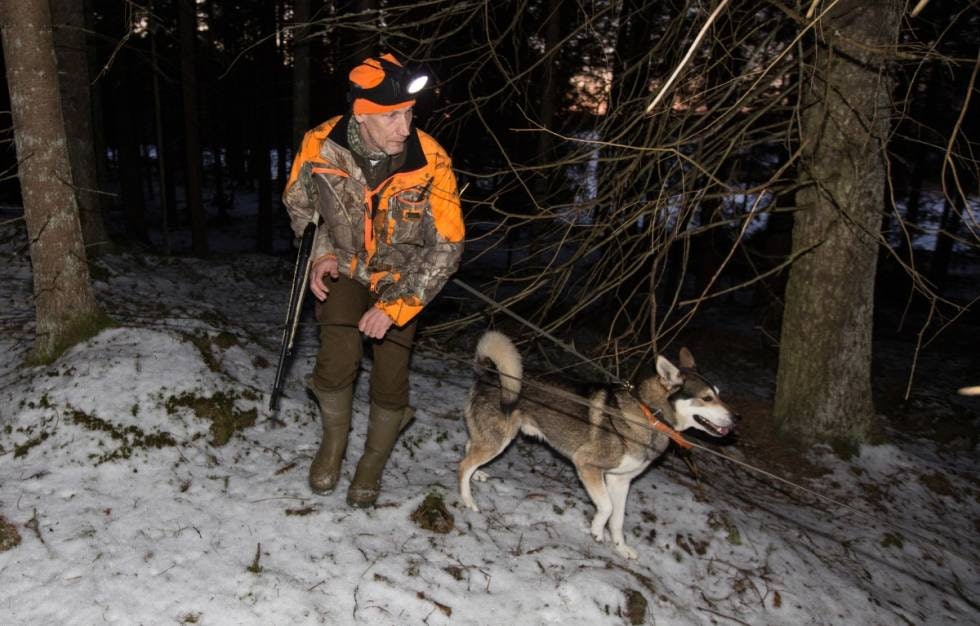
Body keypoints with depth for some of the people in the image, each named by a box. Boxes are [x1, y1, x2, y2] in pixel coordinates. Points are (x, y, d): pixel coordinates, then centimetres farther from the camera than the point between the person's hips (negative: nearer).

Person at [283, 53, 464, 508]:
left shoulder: (431, 162, -27)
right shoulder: (320, 145, -22)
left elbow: (446, 246, -21)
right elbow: (298, 201, 1)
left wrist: (394, 306, -26)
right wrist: (319, 254, -12)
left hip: (400, 278, 0)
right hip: (343, 267, 1)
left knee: (390, 378, -5)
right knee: (337, 359, -19)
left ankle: (374, 462, 24)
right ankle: (334, 439, 13)